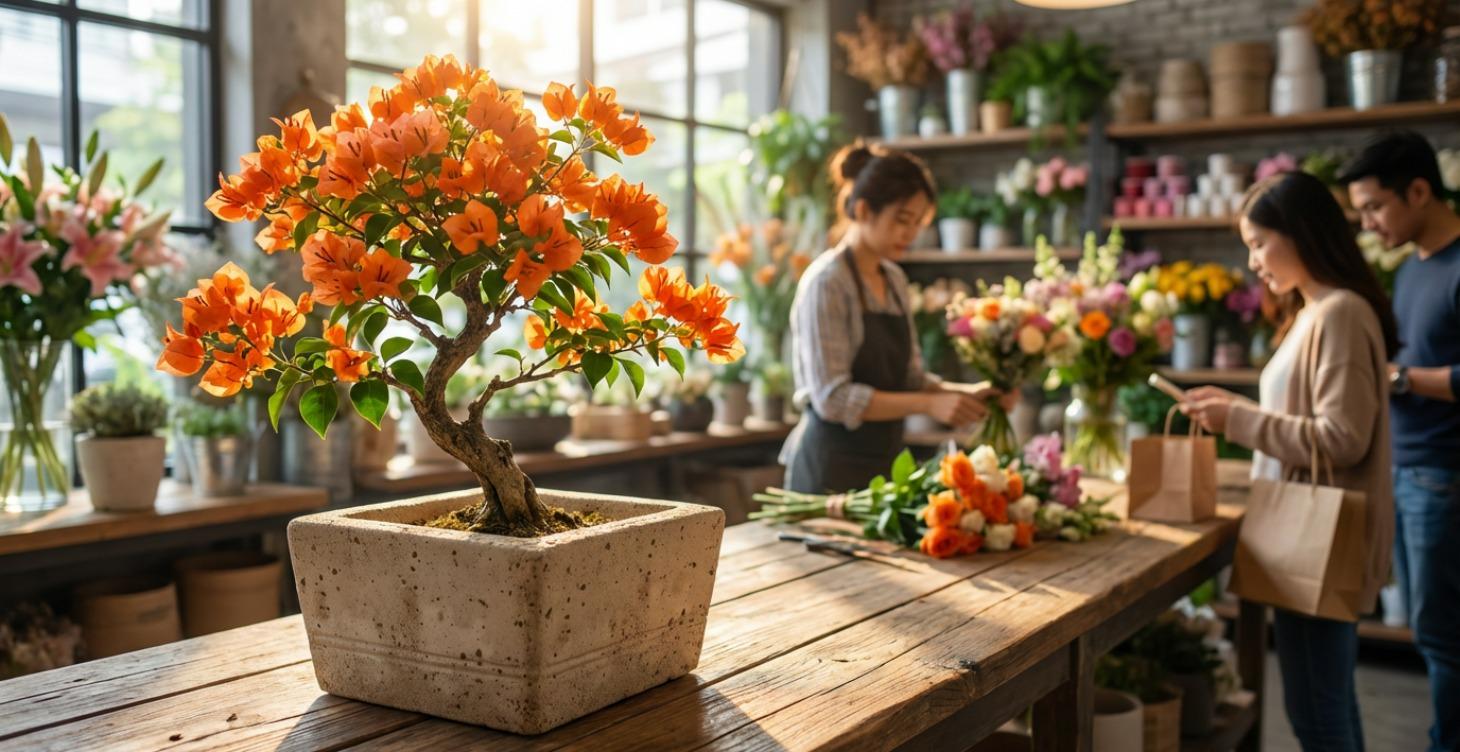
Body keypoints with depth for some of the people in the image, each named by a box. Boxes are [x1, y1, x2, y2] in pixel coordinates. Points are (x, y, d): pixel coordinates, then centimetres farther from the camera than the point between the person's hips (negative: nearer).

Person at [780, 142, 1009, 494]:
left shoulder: (894, 280, 10)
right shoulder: (827, 283, -14)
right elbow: (833, 397, -20)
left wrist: (963, 392, -3)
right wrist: (929, 404, -25)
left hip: (883, 461, 7)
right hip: (832, 468, -7)